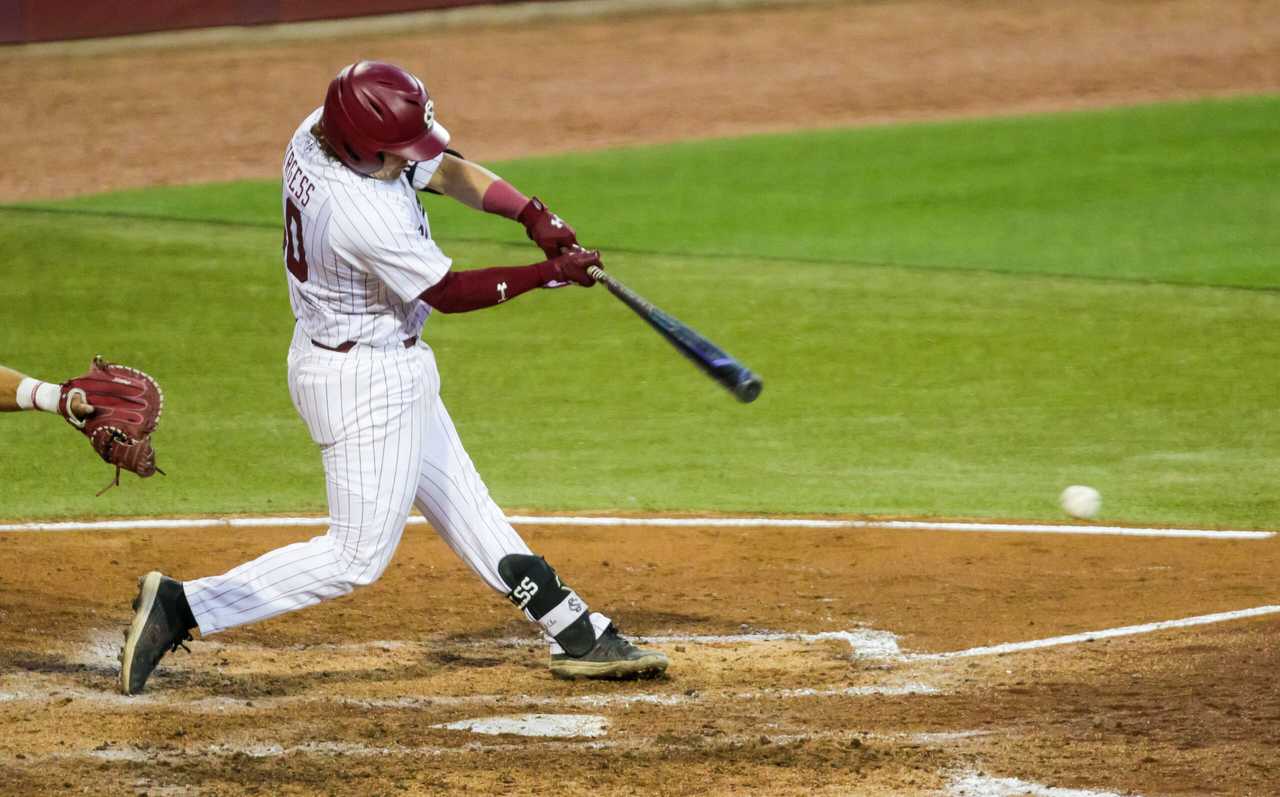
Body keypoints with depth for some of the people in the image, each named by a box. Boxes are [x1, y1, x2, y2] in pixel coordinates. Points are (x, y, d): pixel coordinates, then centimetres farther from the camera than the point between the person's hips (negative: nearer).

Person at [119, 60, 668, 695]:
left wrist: (532, 215, -10)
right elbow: (447, 291, -21)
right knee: (359, 555, -3)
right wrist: (549, 274, -13)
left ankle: (576, 634, 27)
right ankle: (179, 607, -4)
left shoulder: (317, 133, -8)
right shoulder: (366, 214, -34)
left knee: (462, 505, 18)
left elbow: (444, 169, 2)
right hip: (367, 382, -10)